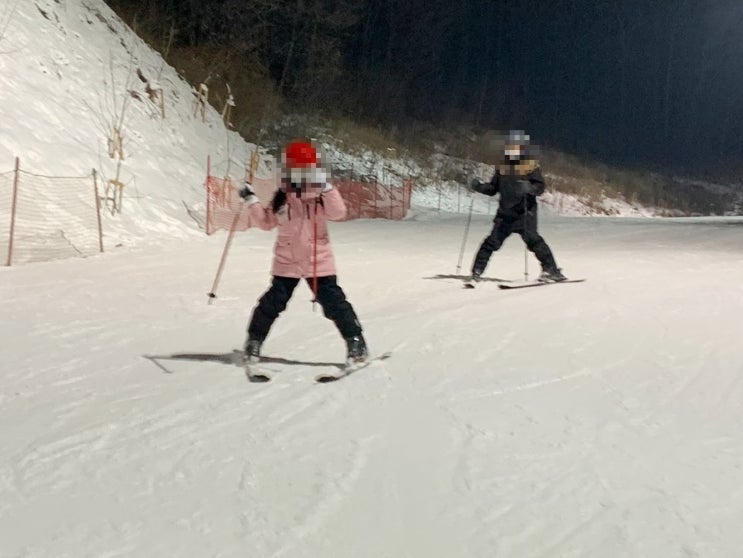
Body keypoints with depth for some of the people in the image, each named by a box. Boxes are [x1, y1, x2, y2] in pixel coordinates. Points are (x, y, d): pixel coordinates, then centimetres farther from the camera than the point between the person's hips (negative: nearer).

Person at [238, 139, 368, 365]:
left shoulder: (321, 195, -3)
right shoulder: (281, 198, 4)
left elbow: (338, 213, -18)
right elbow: (266, 222, 11)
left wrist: (327, 188, -25)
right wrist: (251, 201, 3)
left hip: (319, 262, -2)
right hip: (287, 262, 2)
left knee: (334, 302, -3)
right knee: (272, 303, 5)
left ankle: (355, 341, 6)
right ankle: (254, 341, 21)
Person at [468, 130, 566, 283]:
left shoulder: (531, 165, -1)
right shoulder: (502, 167, 13)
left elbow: (540, 186, -10)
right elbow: (493, 188, 17)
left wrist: (529, 188, -31)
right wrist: (478, 186, 0)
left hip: (525, 213, -4)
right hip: (505, 214, 4)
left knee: (532, 239, -17)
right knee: (492, 241, 1)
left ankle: (551, 269, -9)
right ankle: (477, 271, 9)